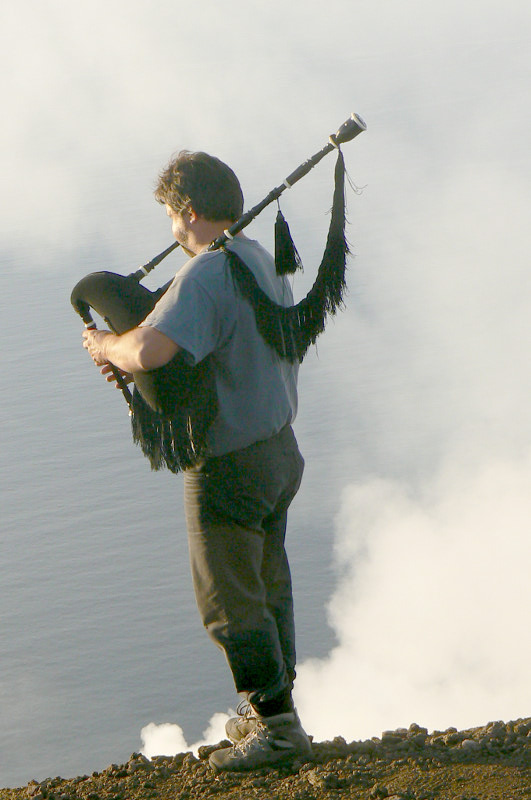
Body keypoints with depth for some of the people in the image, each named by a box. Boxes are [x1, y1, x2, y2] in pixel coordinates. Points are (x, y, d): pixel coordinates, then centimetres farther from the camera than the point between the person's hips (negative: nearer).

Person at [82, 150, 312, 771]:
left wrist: (107, 346, -15)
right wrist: (129, 351, 7)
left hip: (229, 465, -10)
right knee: (268, 585, 21)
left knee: (230, 602, 2)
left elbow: (150, 352, -38)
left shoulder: (206, 275, -25)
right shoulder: (259, 258, 6)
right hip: (279, 448, 10)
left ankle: (279, 726, 6)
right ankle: (272, 707, 33)